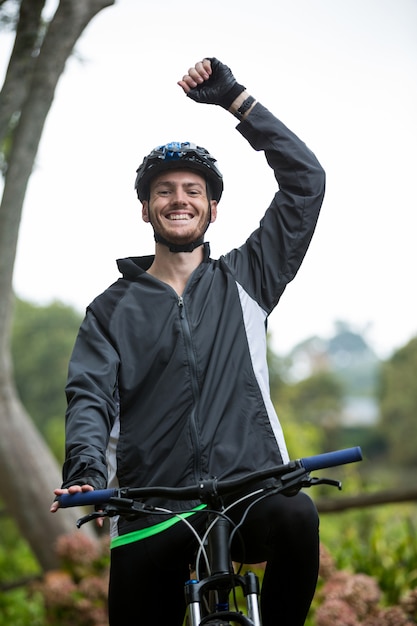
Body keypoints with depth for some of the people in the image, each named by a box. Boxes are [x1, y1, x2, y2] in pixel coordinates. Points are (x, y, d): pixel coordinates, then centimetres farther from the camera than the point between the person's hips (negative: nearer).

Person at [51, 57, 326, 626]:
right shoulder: (113, 308, 15)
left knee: (296, 516, -33)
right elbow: (90, 396, 3)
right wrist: (85, 470, -18)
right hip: (152, 511, 1)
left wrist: (235, 98, 4)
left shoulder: (244, 280, 15)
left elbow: (305, 180, 8)